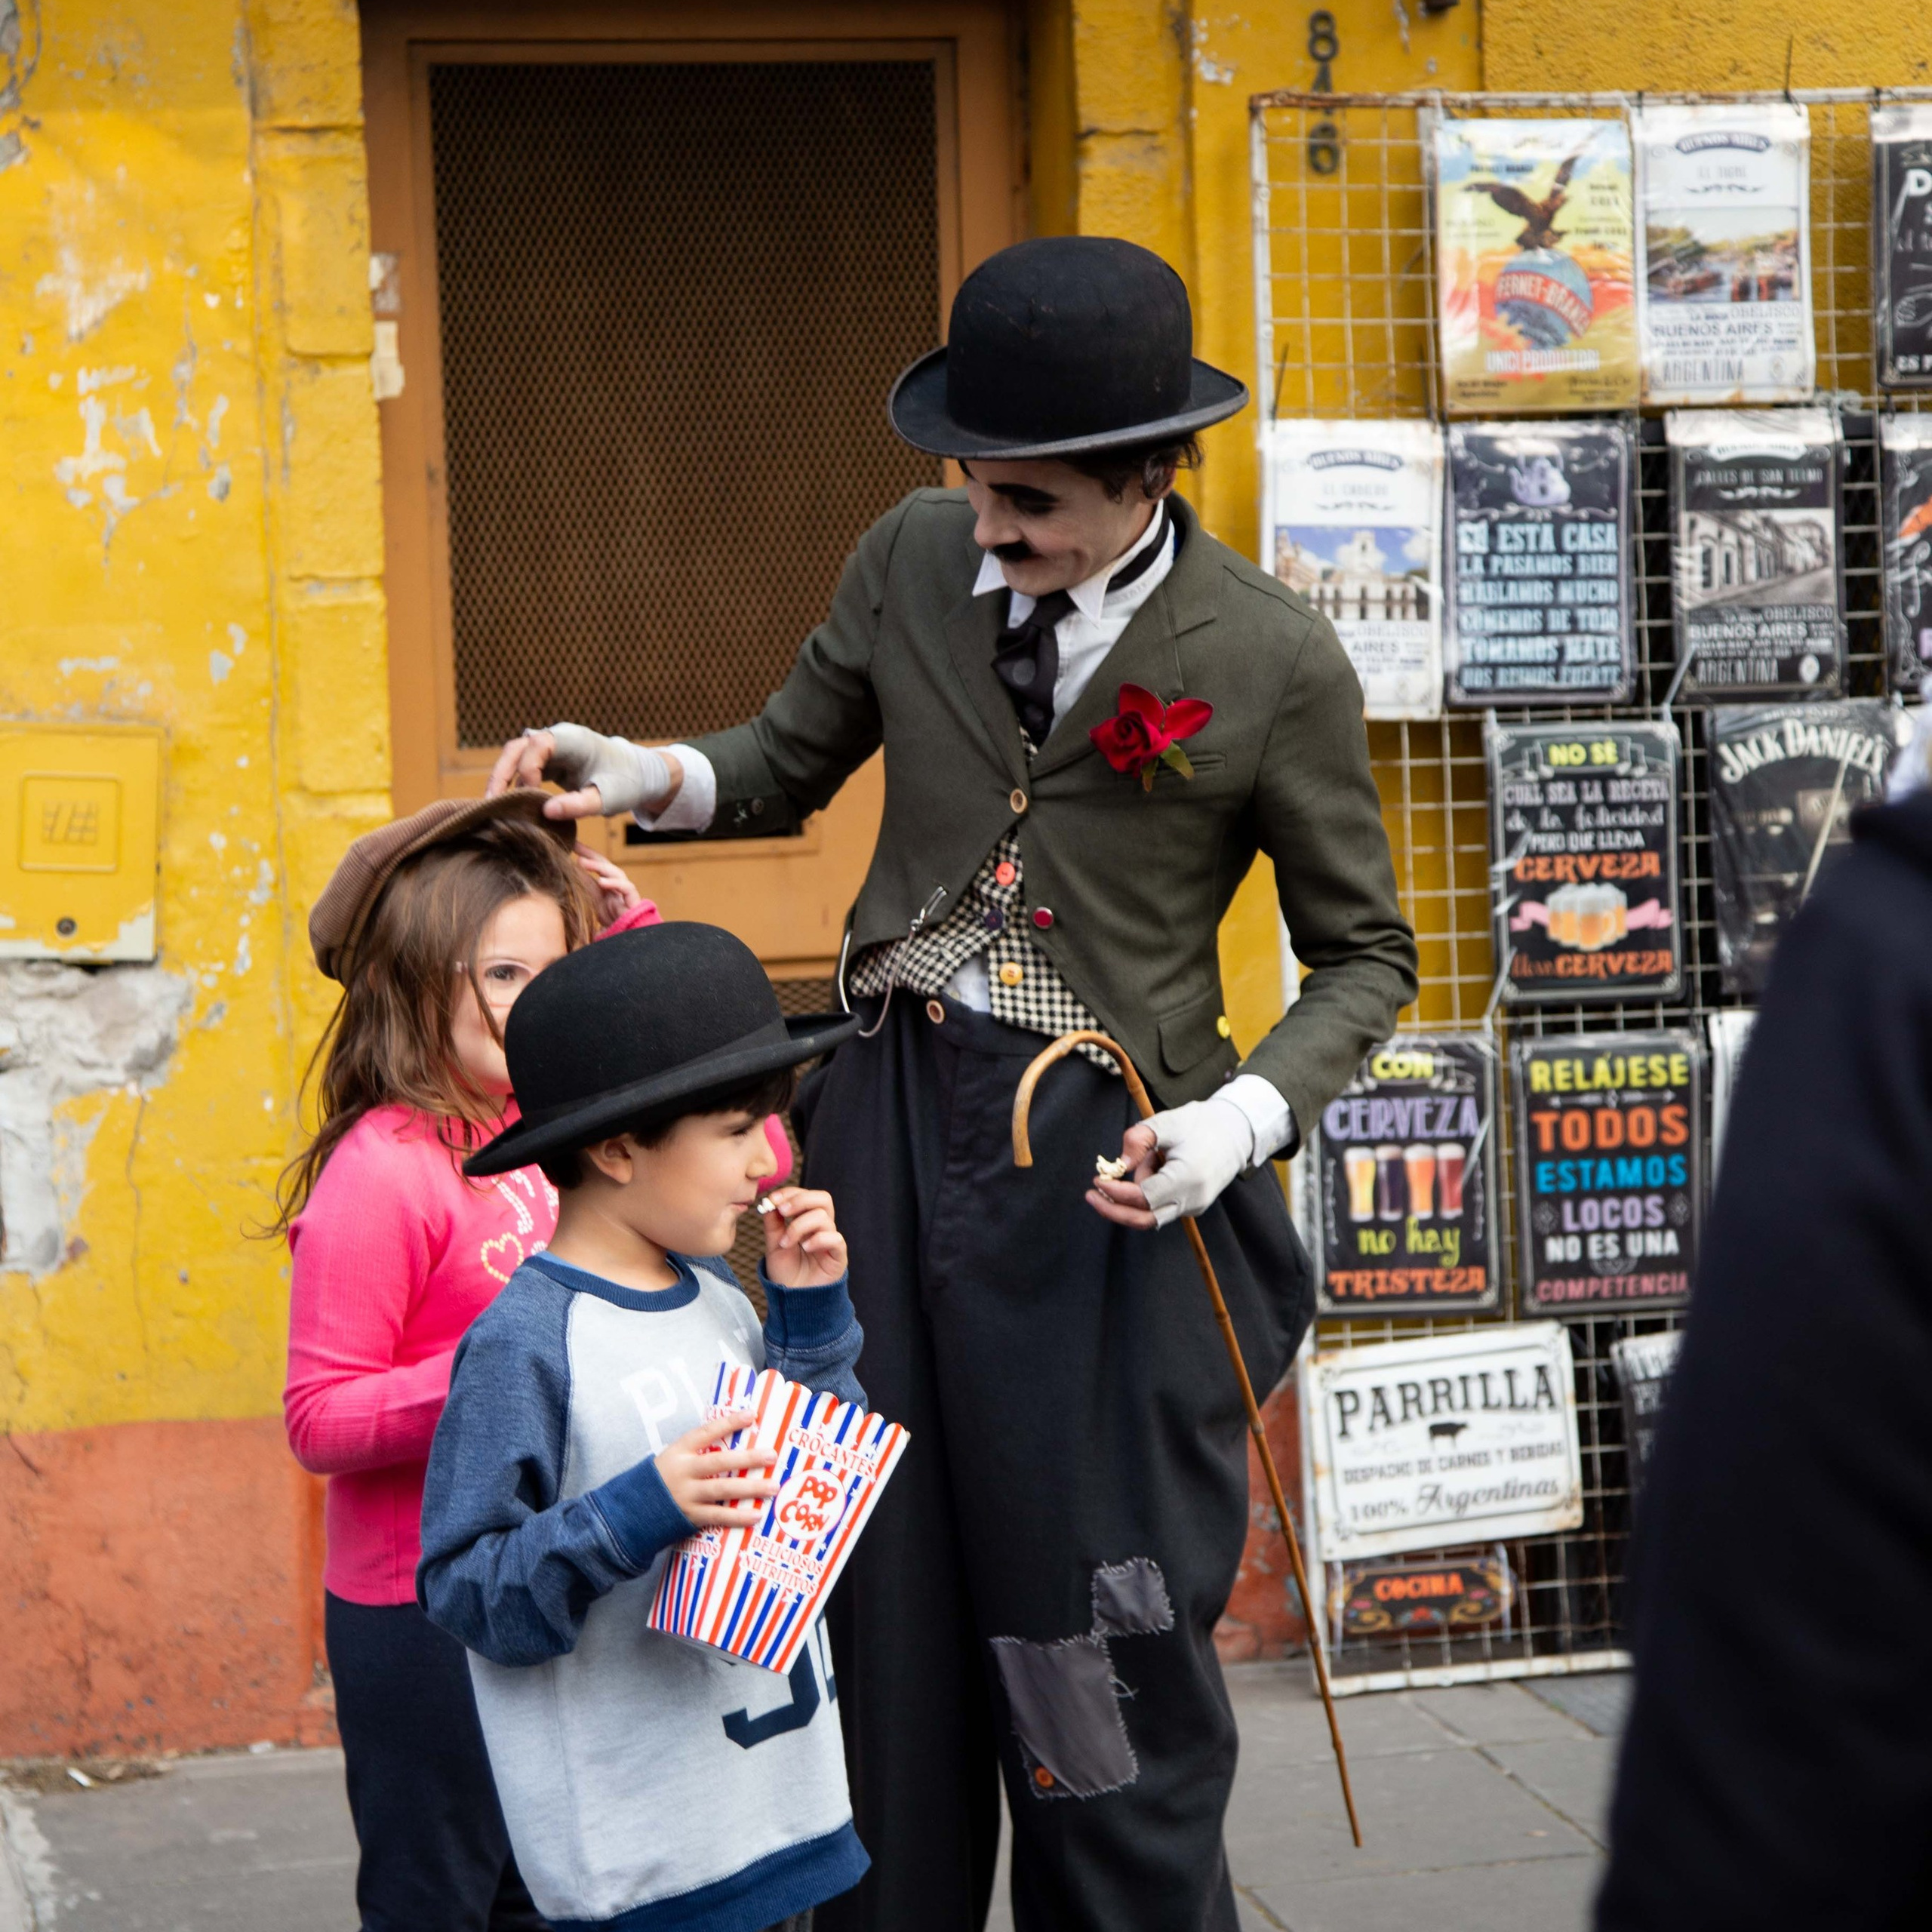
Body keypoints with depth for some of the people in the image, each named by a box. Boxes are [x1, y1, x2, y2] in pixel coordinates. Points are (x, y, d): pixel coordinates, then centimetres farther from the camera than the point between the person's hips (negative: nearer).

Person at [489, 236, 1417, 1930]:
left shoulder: (1276, 664, -8)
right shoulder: (913, 560, 3)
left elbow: (1364, 956, 1)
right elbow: (787, 768, 18)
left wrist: (1243, 1121, -15)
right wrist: (648, 775, -4)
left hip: (1104, 1164, -4)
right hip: (895, 1115, 4)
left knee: (1102, 1642, 2)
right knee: (883, 1616, 9)